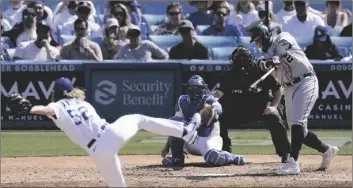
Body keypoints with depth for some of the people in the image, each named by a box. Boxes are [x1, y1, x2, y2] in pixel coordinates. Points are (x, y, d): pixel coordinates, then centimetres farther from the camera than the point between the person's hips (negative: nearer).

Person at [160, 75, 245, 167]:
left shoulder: (209, 100, -6)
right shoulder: (182, 101, 5)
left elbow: (218, 109, -29)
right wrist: (167, 146, 1)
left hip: (208, 138, -4)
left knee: (213, 157, -37)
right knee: (175, 120, -19)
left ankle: (234, 158, -1)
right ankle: (177, 158, -11)